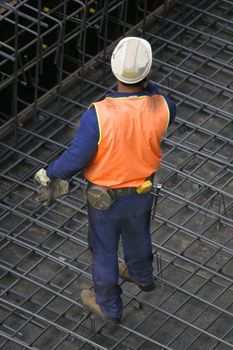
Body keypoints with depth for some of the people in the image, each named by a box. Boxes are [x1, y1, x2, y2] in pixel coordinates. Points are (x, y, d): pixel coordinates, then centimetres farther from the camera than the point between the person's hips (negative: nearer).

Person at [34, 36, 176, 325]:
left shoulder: (97, 116, -36)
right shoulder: (160, 109, -25)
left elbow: (75, 159, -26)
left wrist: (49, 174, -7)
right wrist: (146, 85, -9)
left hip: (105, 198, -3)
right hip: (142, 193, 3)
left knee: (104, 250, 22)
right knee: (137, 237, 33)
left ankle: (109, 306, 44)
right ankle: (141, 275, 62)